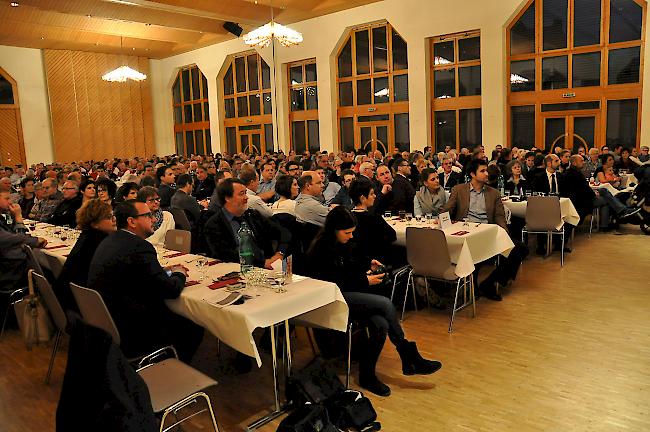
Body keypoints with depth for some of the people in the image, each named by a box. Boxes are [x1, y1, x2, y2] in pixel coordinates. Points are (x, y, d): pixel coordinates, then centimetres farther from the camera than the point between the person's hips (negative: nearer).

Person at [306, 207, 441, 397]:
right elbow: (334, 284, -19)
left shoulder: (342, 242, 9)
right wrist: (365, 281, -15)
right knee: (385, 304, -22)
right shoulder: (322, 249, -17)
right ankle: (409, 358, -8)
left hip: (349, 294, 8)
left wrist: (369, 263, 11)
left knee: (381, 325, -19)